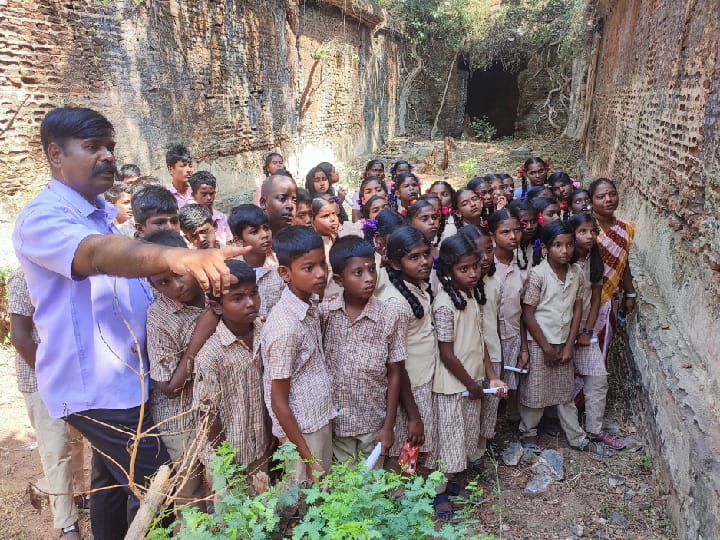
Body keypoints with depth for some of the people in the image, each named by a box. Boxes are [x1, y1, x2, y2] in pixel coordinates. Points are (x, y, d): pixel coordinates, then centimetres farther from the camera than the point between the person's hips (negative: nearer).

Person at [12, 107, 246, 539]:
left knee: (114, 477, 22)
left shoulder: (105, 212, 10)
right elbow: (99, 254, -41)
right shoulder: (42, 218, -20)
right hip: (94, 384, -9)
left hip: (123, 375, 9)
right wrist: (174, 256, -59)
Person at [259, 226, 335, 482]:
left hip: (322, 420, 7)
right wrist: (308, 459, -15)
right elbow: (279, 402, -20)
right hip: (301, 431, -7)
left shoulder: (310, 303, -3)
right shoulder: (286, 327, -27)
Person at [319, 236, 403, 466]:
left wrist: (388, 426, -4)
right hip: (334, 421, 1)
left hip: (373, 422, -1)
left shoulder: (389, 318, -13)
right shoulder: (324, 313, -11)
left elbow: (394, 374, -6)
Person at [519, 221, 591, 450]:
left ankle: (575, 435, 32)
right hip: (539, 342, -5)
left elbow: (577, 308, 3)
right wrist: (546, 347, -11)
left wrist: (569, 345, -2)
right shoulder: (537, 274, -18)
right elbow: (528, 313, -15)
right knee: (535, 390, 7)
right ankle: (528, 431, 29)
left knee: (567, 389, 18)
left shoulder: (576, 272, -2)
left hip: (565, 341, 5)